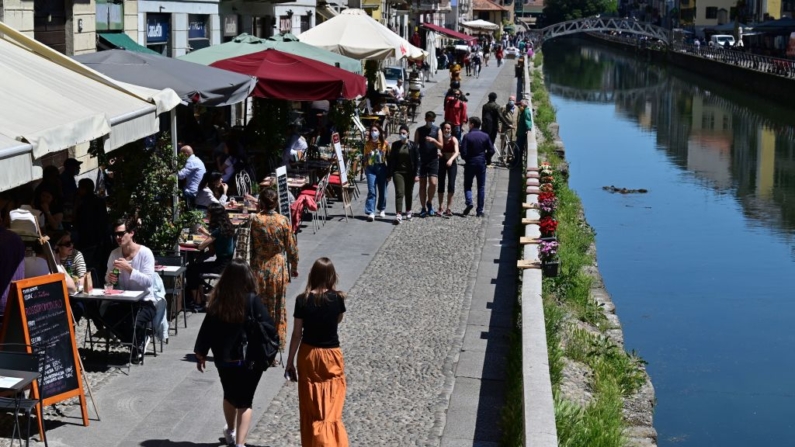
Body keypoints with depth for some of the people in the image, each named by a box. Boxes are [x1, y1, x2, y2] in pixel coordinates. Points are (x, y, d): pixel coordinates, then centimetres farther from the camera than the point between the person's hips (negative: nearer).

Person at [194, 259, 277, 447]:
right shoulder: (252, 300, -15)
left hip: (223, 359, 4)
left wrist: (201, 354, 12)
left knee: (229, 396, 24)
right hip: (248, 360, -4)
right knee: (244, 401, 5)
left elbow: (206, 329, 1)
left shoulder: (217, 300, -6)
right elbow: (269, 328, -14)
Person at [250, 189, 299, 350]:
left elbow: (249, 246, -8)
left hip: (260, 269, 0)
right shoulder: (283, 221, -9)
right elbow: (291, 247, -4)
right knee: (279, 306, 12)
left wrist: (250, 266, 4)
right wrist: (294, 267, 10)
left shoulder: (255, 220, -11)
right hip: (279, 268, 1)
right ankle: (279, 341, 19)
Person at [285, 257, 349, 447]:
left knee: (311, 410, 15)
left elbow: (296, 334, -5)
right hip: (331, 355, -1)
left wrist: (290, 362, 4)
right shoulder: (337, 298, -11)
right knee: (331, 411, 4)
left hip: (308, 356, 1)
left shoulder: (302, 300, -10)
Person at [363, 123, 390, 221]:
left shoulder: (385, 143, 0)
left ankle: (381, 210, 29)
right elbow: (365, 157, 11)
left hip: (382, 168, 0)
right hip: (371, 168, 0)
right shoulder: (368, 144, 5)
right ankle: (371, 213, -14)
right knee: (371, 191, -9)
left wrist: (389, 170, -1)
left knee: (382, 190, 11)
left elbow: (388, 157, 2)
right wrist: (365, 168, 6)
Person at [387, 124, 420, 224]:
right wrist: (389, 174, 3)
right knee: (399, 193, -12)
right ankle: (398, 215, -19)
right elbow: (391, 159, 6)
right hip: (398, 172, 0)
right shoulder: (395, 145, 4)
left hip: (410, 173, 0)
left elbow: (417, 160, -2)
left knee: (409, 193, 12)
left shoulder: (412, 145, -1)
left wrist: (417, 174, -8)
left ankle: (408, 212, 30)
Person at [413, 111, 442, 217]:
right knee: (422, 185, 4)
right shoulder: (419, 130, 6)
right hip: (422, 161, 1)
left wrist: (434, 140, -20)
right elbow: (415, 145, 7)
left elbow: (441, 146, -2)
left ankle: (429, 203, 9)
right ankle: (424, 208, 12)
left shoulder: (437, 130, 4)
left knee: (433, 183, -14)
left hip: (433, 160, -1)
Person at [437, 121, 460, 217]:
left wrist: (451, 159, -42)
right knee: (441, 185, 5)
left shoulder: (453, 139, -10)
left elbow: (456, 152, -24)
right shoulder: (440, 138, -3)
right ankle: (441, 207, 19)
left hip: (451, 163, -2)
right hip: (442, 162, 2)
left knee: (451, 185, -10)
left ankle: (448, 208, -3)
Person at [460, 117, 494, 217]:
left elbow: (463, 153, -13)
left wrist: (466, 159, 7)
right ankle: (480, 210, 7)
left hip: (470, 164, -2)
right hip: (481, 163, 2)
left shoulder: (467, 136, -10)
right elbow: (491, 150, -2)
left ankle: (469, 202, -14)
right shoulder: (485, 136, -1)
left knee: (467, 185, 11)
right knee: (481, 187, 9)